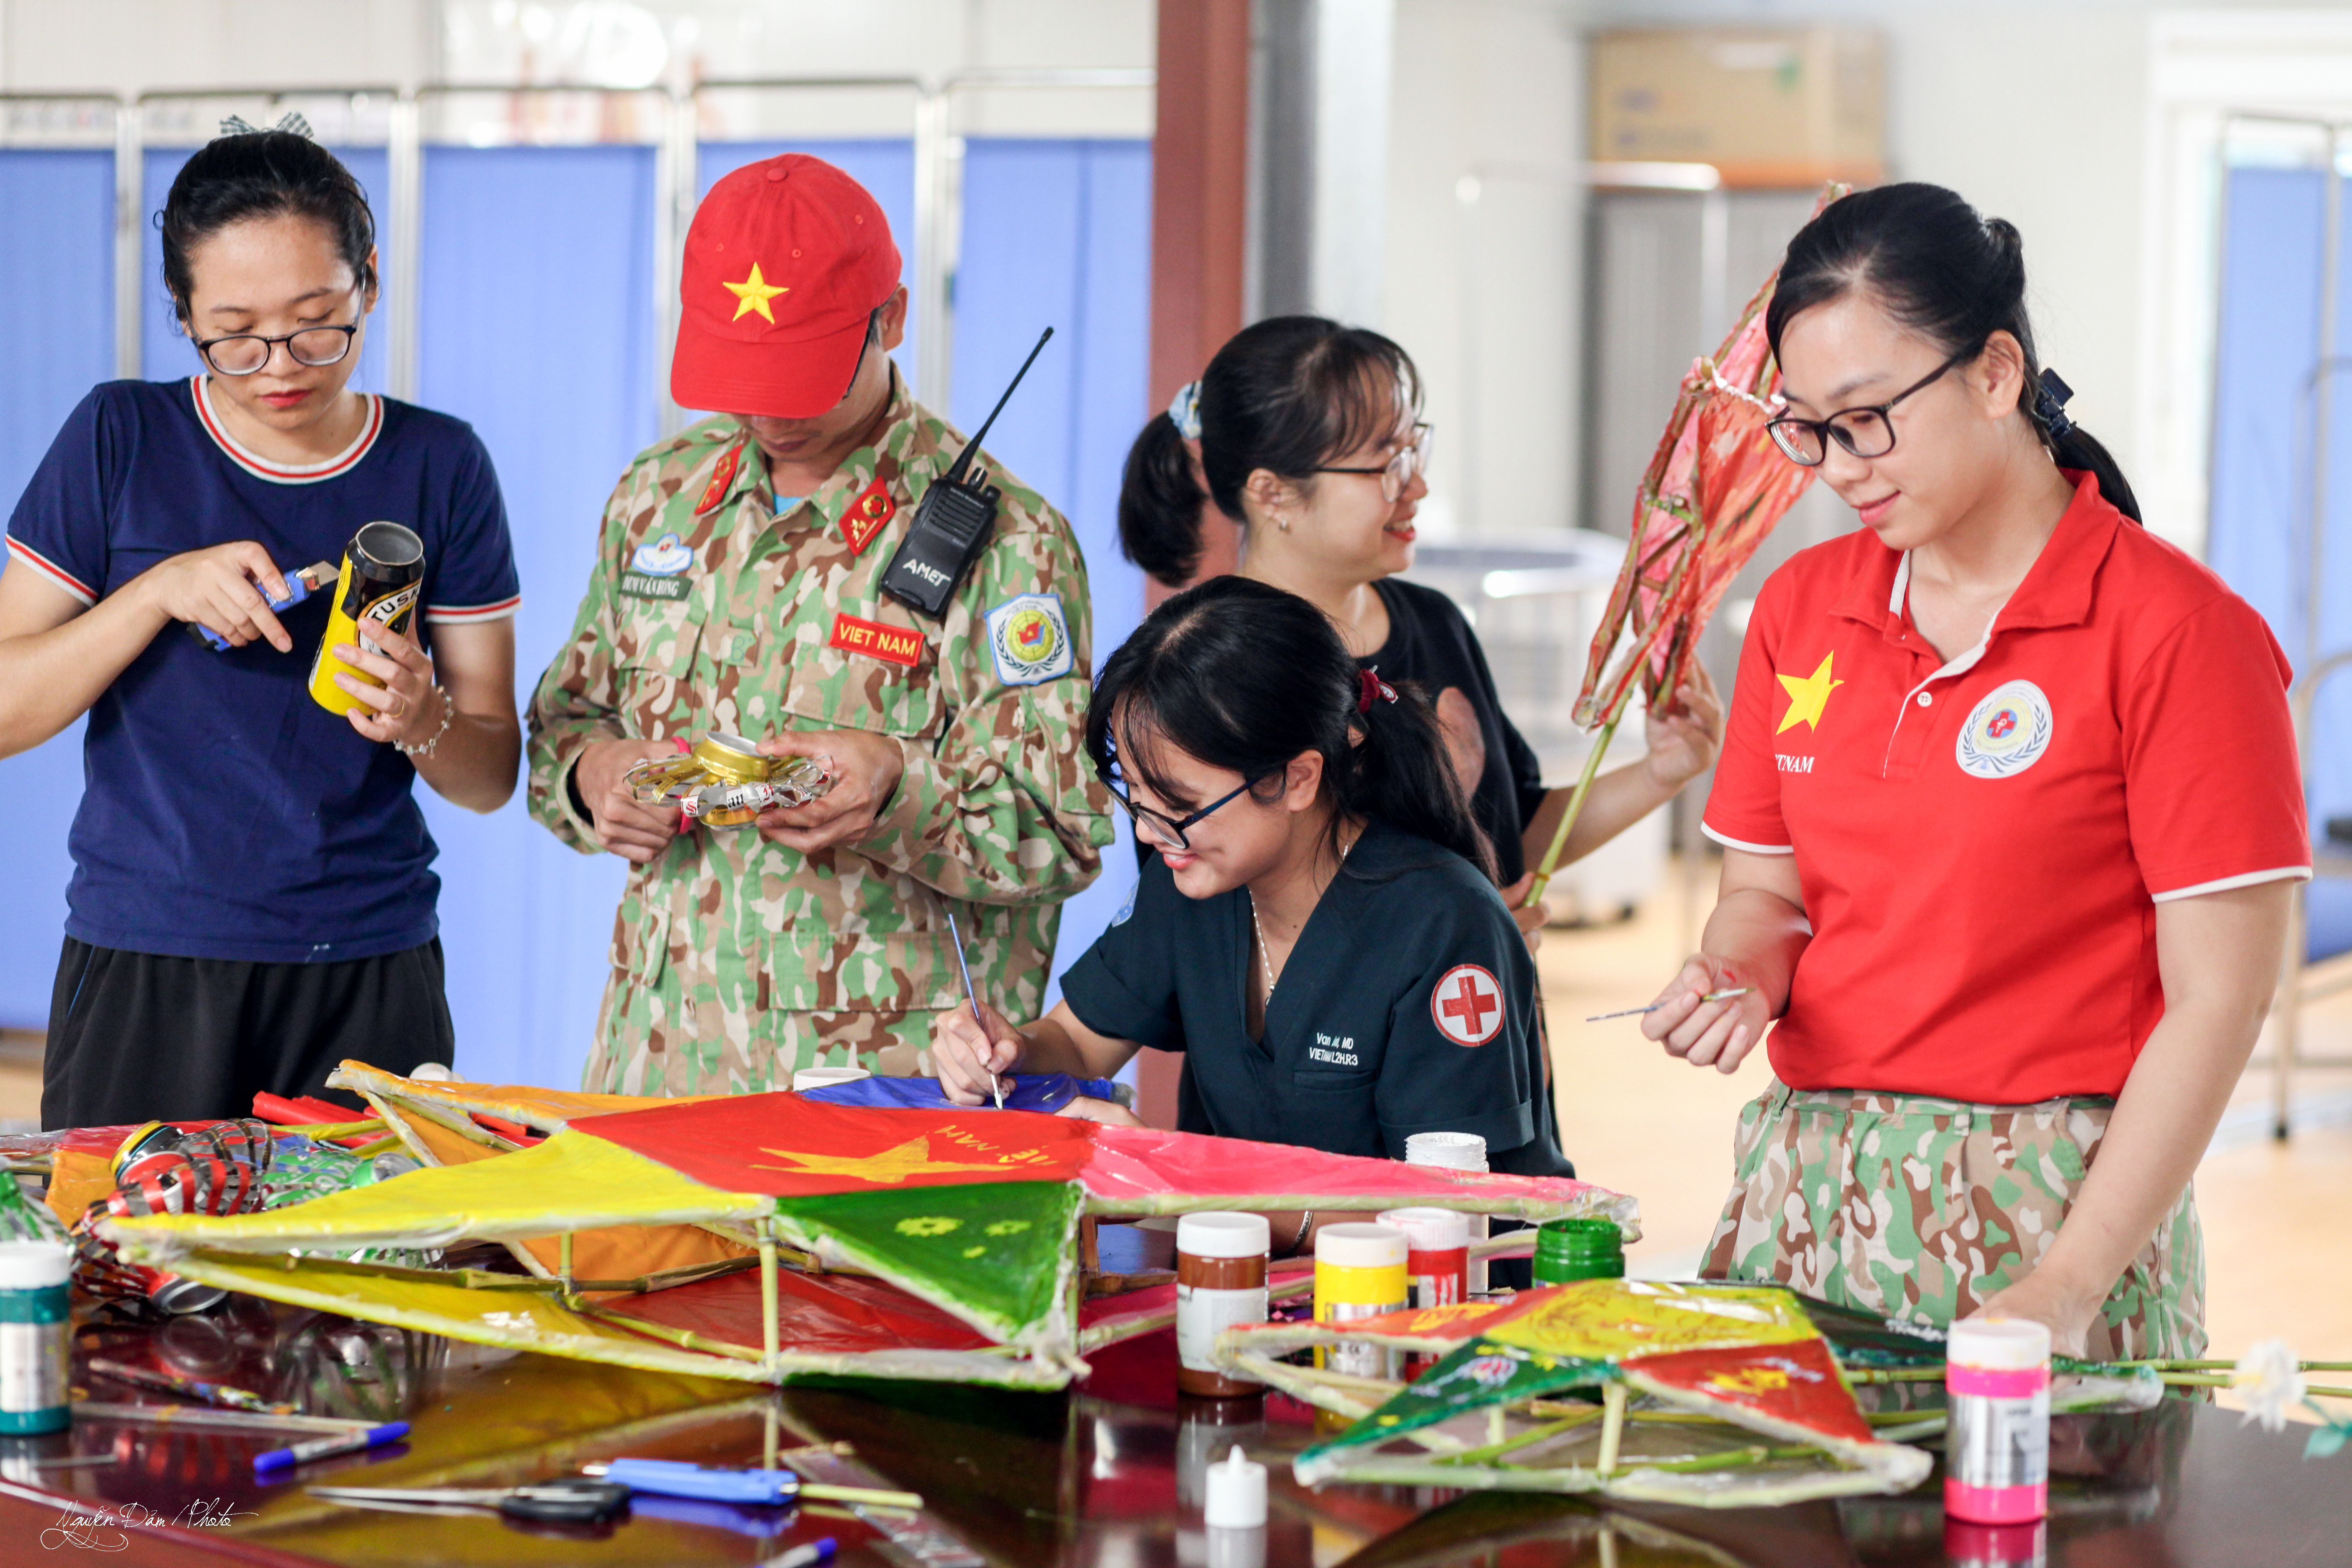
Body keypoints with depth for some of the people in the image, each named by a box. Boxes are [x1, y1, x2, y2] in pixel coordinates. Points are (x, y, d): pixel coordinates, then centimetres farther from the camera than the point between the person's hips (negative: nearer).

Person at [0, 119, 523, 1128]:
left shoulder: (440, 468, 4)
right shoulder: (121, 441, 0)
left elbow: (492, 776, 5)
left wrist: (423, 724, -16)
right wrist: (160, 590, -15)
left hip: (372, 975, 1)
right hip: (145, 970, -1)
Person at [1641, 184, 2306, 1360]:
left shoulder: (2175, 631, -10)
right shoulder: (1802, 608, 9)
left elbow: (2215, 999, -12)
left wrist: (2068, 1286, -18)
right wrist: (1739, 977, -7)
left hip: (2048, 1205, -5)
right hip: (1807, 1192, 5)